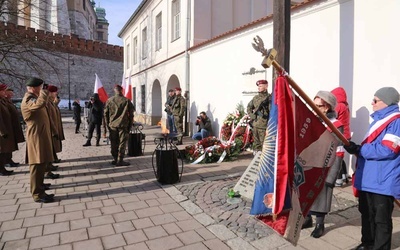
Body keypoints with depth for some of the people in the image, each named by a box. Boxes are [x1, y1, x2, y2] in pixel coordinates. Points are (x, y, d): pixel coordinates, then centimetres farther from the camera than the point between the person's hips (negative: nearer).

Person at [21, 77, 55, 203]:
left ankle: (39, 185, 34)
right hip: (36, 137, -11)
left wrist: (44, 92, 17)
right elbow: (40, 103, -38)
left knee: (42, 163, 20)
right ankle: (37, 194, -4)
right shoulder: (27, 100, -18)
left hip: (41, 135, 11)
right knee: (37, 165, -8)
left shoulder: (33, 98, 17)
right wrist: (44, 91, -22)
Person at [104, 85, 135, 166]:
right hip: (123, 125, -2)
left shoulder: (109, 100, 1)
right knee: (122, 143, 2)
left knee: (114, 143, 12)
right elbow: (131, 114, -2)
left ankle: (115, 159, 19)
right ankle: (120, 161, 3)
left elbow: (105, 114, 6)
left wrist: (108, 124, 14)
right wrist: (130, 125, 6)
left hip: (112, 125, 3)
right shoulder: (127, 101, -5)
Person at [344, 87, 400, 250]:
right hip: (368, 179, 9)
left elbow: (386, 150, -24)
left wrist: (358, 149, -19)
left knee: (381, 219, 7)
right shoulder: (378, 119, 15)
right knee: (367, 214, 20)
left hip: (383, 182, -9)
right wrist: (358, 150, 8)